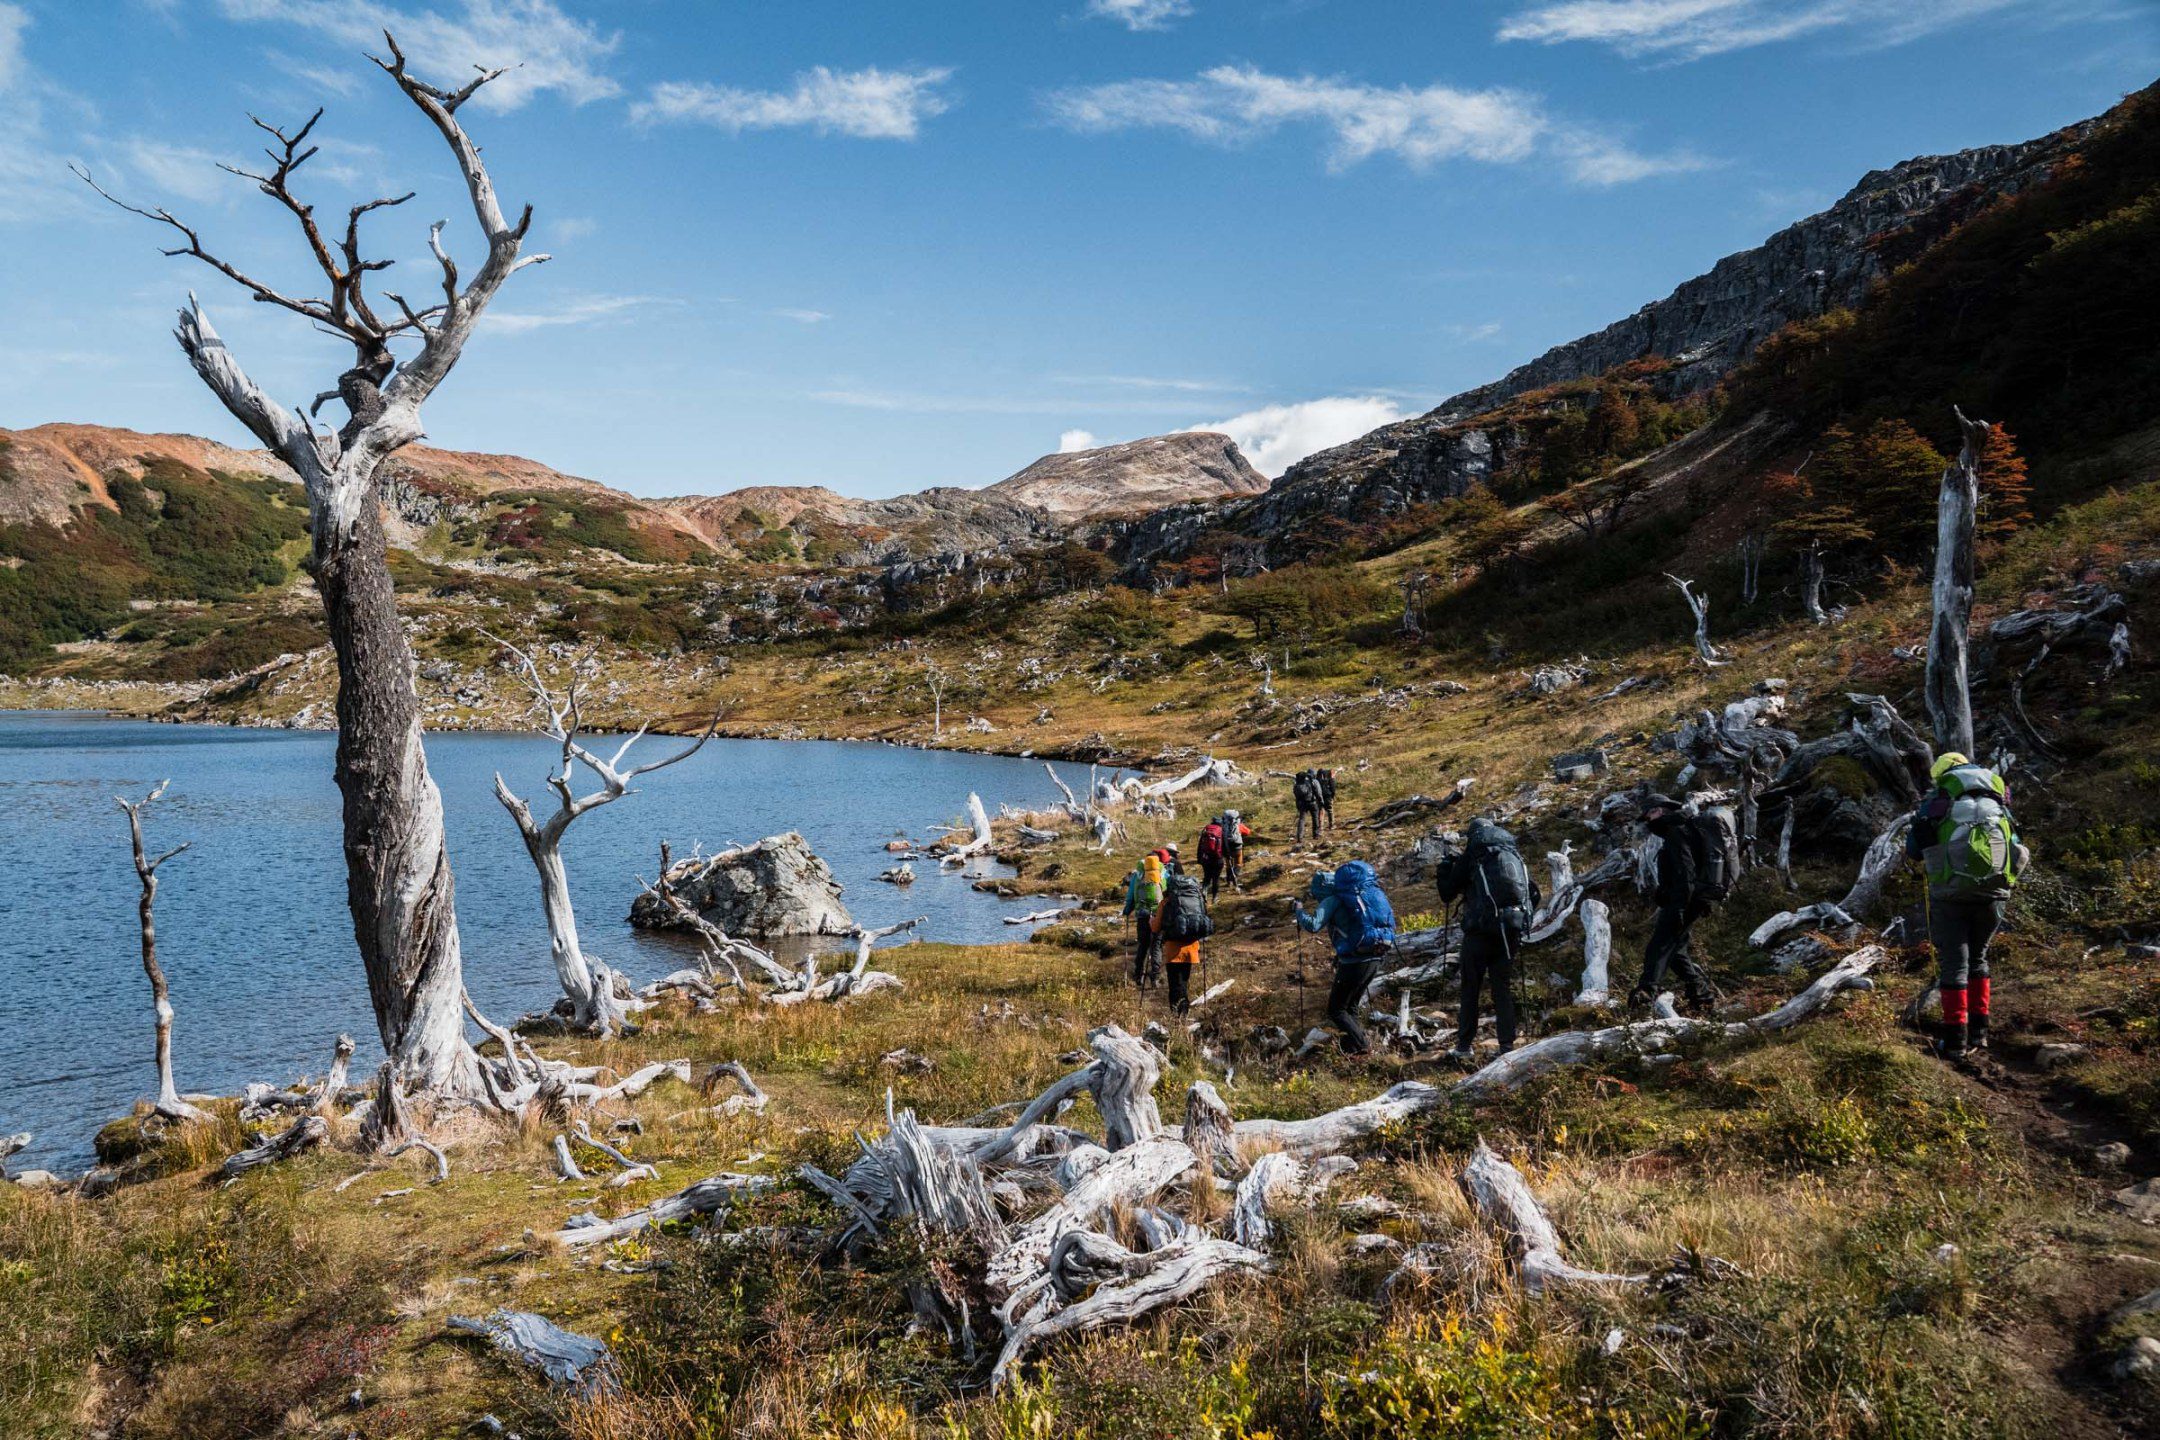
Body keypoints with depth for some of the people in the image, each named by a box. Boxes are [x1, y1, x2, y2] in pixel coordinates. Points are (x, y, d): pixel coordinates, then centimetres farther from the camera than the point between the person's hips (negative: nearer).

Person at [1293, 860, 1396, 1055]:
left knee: (1336, 1011, 6)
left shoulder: (1335, 900, -7)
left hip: (1354, 962, -7)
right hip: (1376, 960, 7)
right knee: (1351, 1006, 23)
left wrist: (1298, 911, 1)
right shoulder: (1374, 893, 14)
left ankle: (1362, 1046, -1)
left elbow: (1313, 926, -16)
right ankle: (1352, 1045, 23)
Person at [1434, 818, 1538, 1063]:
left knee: (1470, 989, 5)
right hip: (1511, 932, 4)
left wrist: (1445, 867, 19)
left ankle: (1464, 1046, 3)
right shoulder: (1515, 855, 15)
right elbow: (1534, 894, 17)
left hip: (1480, 931, -4)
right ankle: (1507, 1047, 5)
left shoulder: (1471, 855, 1)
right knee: (1504, 989, 10)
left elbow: (1448, 894, 6)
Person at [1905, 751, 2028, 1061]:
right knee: (1977, 958, 20)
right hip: (1993, 894, 3)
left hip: (1950, 894, -3)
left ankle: (1955, 1038, 1)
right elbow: (2019, 853, 12)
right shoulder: (1999, 805, 12)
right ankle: (1978, 1031, 20)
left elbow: (1914, 850, 2)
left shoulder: (1936, 801, 1)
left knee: (1953, 962, 3)